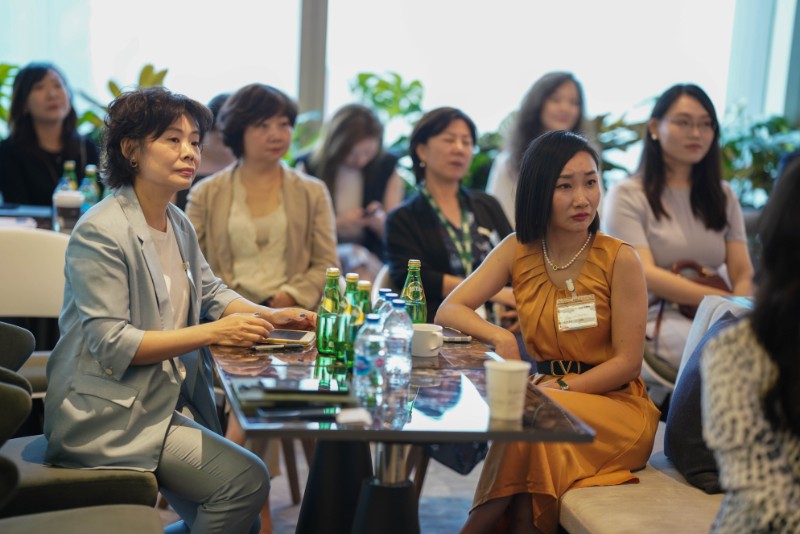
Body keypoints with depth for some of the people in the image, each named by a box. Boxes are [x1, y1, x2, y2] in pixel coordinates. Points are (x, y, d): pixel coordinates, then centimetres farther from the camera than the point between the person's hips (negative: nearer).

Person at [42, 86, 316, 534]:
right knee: (248, 479, -18)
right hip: (109, 415, -8)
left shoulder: (178, 223, 10)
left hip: (172, 402, 9)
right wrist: (213, 333, -24)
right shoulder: (101, 231, -16)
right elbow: (111, 345, -21)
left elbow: (211, 292, 19)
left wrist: (270, 317, -1)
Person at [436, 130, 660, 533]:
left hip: (614, 403, -3)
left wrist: (561, 388, -20)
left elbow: (628, 363, -9)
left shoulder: (620, 259, -11)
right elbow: (448, 311, -2)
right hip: (547, 396, 3)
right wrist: (500, 336, -21)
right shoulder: (519, 250, 1)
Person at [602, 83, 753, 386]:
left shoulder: (722, 196, 18)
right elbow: (644, 275, -11)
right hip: (652, 323, -5)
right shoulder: (628, 196, 1)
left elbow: (743, 274, 8)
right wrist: (725, 301, -21)